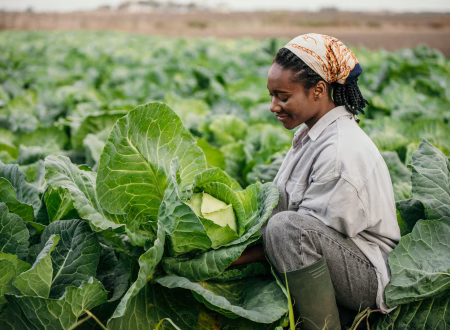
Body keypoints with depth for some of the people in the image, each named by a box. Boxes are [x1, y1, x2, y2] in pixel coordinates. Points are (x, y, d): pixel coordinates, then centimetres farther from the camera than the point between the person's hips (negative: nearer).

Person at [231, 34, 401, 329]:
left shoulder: (341, 151, -24)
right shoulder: (311, 133, 6)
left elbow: (311, 229, -22)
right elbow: (285, 201, 11)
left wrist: (247, 256, -18)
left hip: (371, 276, -10)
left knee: (287, 226, -34)